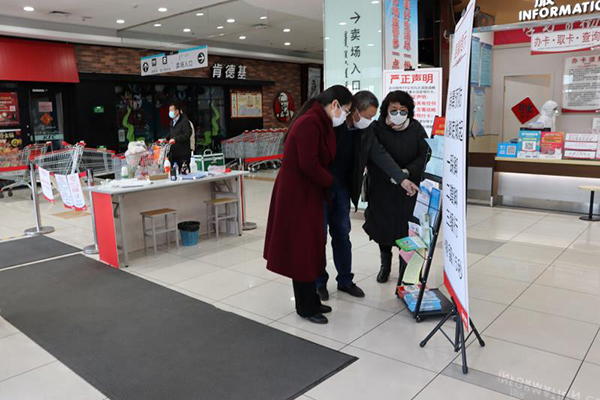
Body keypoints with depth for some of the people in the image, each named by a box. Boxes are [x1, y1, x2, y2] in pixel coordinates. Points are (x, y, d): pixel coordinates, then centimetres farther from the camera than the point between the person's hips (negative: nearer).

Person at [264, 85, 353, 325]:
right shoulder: (309, 123, -19)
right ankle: (305, 307, 14)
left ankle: (310, 301, 27)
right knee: (301, 250, 1)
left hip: (307, 192, 10)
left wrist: (325, 184, 1)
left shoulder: (320, 123, 12)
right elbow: (308, 164, -25)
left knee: (309, 248, 15)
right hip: (296, 194, -10)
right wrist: (330, 182, -10)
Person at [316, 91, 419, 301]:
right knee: (319, 235, 3)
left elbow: (380, 155, -3)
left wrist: (402, 178, -13)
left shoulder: (366, 130, -1)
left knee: (342, 234, 12)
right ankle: (319, 283, 17)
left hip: (342, 187, 6)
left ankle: (345, 280, 24)